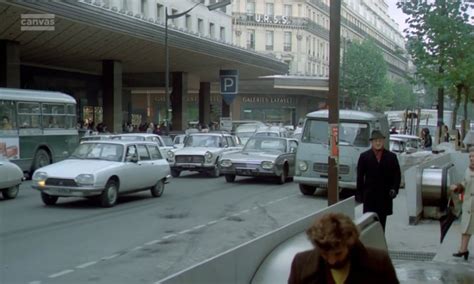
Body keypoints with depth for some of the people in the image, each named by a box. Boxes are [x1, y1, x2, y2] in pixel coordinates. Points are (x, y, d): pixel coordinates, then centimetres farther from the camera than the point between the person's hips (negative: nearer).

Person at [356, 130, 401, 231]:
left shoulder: (391, 156, 5)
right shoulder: (364, 156, 2)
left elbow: (397, 174, 6)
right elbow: (360, 176, 2)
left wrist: (394, 189, -8)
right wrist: (359, 193, -2)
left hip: (385, 195, 1)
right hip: (369, 195, -1)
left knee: (381, 220, 6)